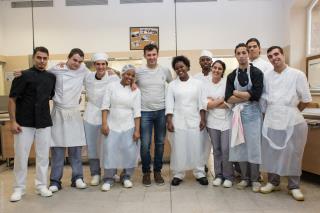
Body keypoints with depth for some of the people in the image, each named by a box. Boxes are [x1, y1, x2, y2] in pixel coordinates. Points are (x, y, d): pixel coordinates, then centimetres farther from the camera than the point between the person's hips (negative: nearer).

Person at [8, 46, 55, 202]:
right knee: (21, 156, 5)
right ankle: (19, 188, 19)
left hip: (44, 123, 4)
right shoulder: (24, 75, -6)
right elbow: (12, 99, -7)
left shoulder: (51, 77, 7)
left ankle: (41, 186, 21)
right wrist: (13, 121, -12)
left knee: (43, 155, 8)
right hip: (24, 123, -3)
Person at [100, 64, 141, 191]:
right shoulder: (112, 86, 1)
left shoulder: (136, 91, 3)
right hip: (112, 125, 0)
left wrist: (137, 130, -6)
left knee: (130, 152, 0)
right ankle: (108, 179, 14)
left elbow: (137, 112, -1)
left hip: (129, 126, 1)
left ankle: (126, 177, 20)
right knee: (110, 152, -1)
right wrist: (104, 123, -9)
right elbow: (105, 106, -1)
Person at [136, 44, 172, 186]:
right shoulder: (138, 71, -1)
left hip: (161, 111, 1)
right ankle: (146, 172, 19)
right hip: (145, 112, -1)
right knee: (145, 144, 0)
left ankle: (157, 171, 24)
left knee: (160, 143, 9)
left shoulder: (165, 71, 2)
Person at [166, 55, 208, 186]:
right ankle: (178, 174, 17)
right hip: (178, 122, 0)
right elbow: (169, 105, 1)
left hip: (194, 121, 0)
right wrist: (169, 121, -6)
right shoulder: (172, 85, 5)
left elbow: (202, 103, 4)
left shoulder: (197, 83, 5)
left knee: (196, 148, 5)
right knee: (178, 148, 4)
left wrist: (203, 119, -3)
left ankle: (200, 174, 19)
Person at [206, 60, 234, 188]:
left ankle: (228, 176, 14)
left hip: (226, 121, -2)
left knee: (226, 150, -3)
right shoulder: (206, 85, 5)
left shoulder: (227, 83, -2)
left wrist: (213, 103, -6)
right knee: (216, 150, 9)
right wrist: (221, 100, -8)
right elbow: (206, 105, -3)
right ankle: (218, 175, 21)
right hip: (212, 122, 2)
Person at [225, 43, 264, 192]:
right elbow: (228, 98, -4)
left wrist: (236, 93, -8)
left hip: (252, 113, -3)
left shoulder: (256, 73, -4)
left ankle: (255, 179, 17)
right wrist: (247, 96, -12)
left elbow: (256, 95, -17)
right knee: (240, 146, 8)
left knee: (253, 146, 1)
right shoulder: (232, 76, 7)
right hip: (237, 113, 4)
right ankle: (244, 178, 22)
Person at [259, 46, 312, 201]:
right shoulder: (267, 76, 7)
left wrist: (292, 112, 8)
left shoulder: (297, 75, -2)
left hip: (292, 121, -2)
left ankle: (294, 186, 20)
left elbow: (306, 100, 1)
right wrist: (267, 113, 8)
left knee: (293, 153, 4)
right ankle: (273, 182, 25)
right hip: (271, 120, 3)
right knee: (271, 152, 8)